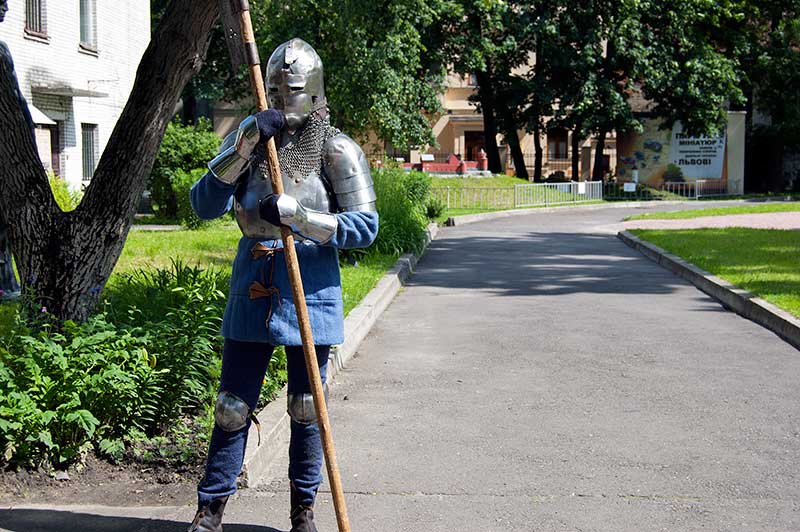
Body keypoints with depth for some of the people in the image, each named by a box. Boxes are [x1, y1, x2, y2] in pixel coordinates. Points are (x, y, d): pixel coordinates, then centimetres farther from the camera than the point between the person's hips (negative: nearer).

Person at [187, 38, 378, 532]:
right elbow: (205, 205, -9)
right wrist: (246, 146, -21)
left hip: (311, 291, -2)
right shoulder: (247, 138, 2)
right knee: (233, 405, 6)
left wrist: (299, 215, -24)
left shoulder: (338, 151, -5)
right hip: (252, 286, 2)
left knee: (306, 407, 9)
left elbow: (365, 227, -11)